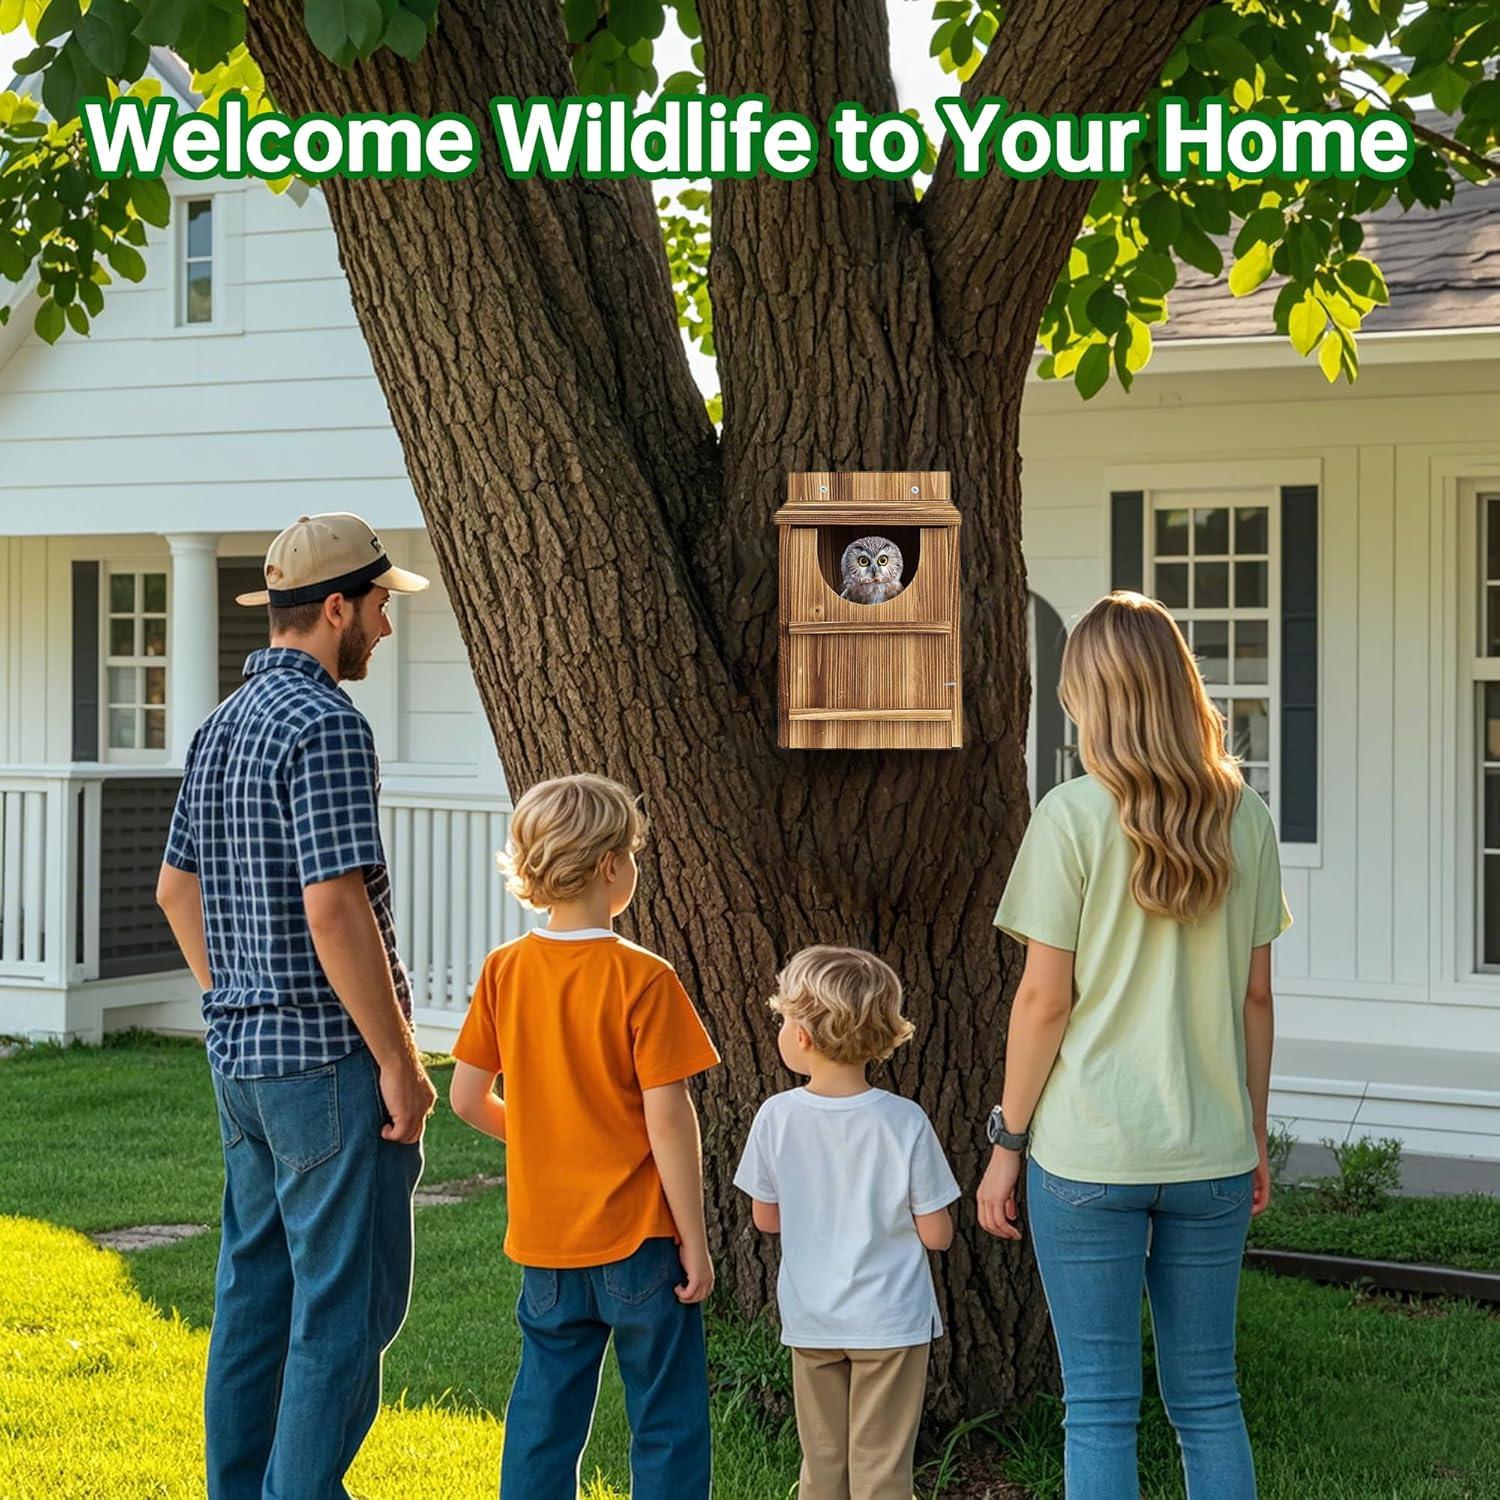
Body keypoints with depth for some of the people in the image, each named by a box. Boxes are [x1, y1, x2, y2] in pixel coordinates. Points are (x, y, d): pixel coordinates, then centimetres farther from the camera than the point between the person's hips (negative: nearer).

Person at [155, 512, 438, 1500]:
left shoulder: (224, 724, 12)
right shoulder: (328, 724, -17)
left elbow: (176, 888, 19)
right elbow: (334, 909, -23)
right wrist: (400, 1060, -17)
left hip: (244, 1053, 9)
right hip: (330, 1058, -9)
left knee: (257, 1287, 15)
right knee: (351, 1298, -2)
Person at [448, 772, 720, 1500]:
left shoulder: (504, 970, -1)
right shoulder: (642, 978, -15)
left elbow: (466, 1098, 4)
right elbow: (667, 1116, -16)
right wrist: (694, 1240, -9)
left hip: (544, 1240, 5)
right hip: (638, 1236, -5)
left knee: (545, 1413, 14)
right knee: (666, 1421, 6)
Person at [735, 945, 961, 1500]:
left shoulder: (776, 1117, -10)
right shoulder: (904, 1121, -14)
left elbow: (766, 1218, 2)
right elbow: (935, 1233, -9)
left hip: (810, 1322, 2)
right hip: (889, 1320, -2)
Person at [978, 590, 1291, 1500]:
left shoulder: (1074, 816, -10)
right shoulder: (1244, 817, 1)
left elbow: (1045, 999, -9)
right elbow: (1255, 995, 6)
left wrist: (1007, 1143, 0)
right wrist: (1255, 1135, 16)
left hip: (1090, 1151, -4)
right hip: (1213, 1152, 4)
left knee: (1101, 1407, 5)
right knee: (1208, 1399, 14)